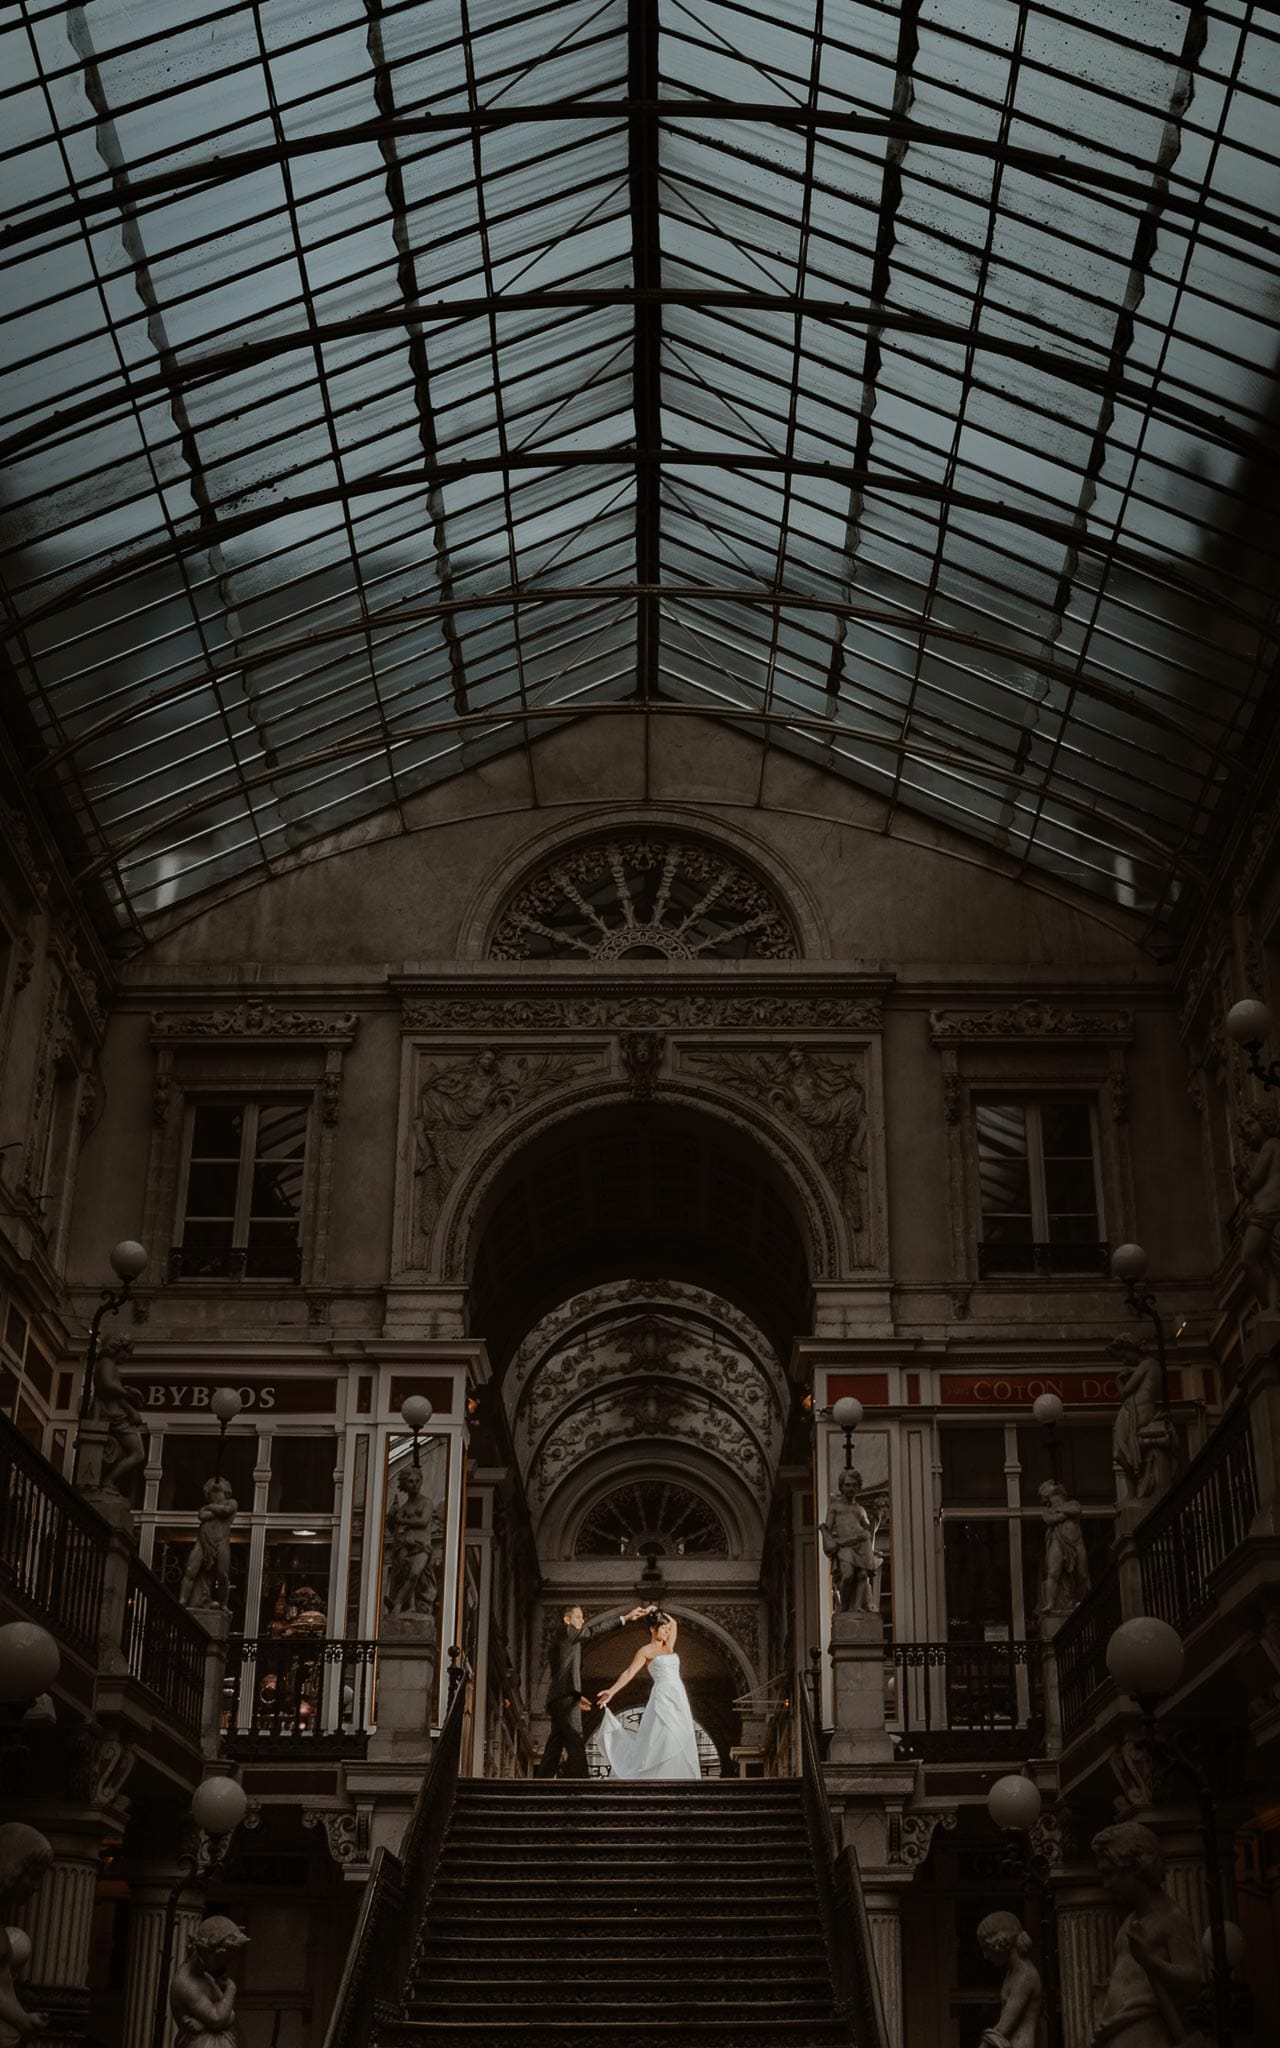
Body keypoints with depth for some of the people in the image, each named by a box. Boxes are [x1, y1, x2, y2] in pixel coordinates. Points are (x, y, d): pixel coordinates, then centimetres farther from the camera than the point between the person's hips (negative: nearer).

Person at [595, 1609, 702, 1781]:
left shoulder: (668, 1648, 18)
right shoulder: (646, 1651, 0)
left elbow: (673, 1623, 29)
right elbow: (629, 1673, -8)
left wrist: (658, 1612, 22)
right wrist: (611, 1691, -18)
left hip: (679, 1701, 7)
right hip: (662, 1699, -7)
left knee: (680, 1746, 1)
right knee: (662, 1745, -12)